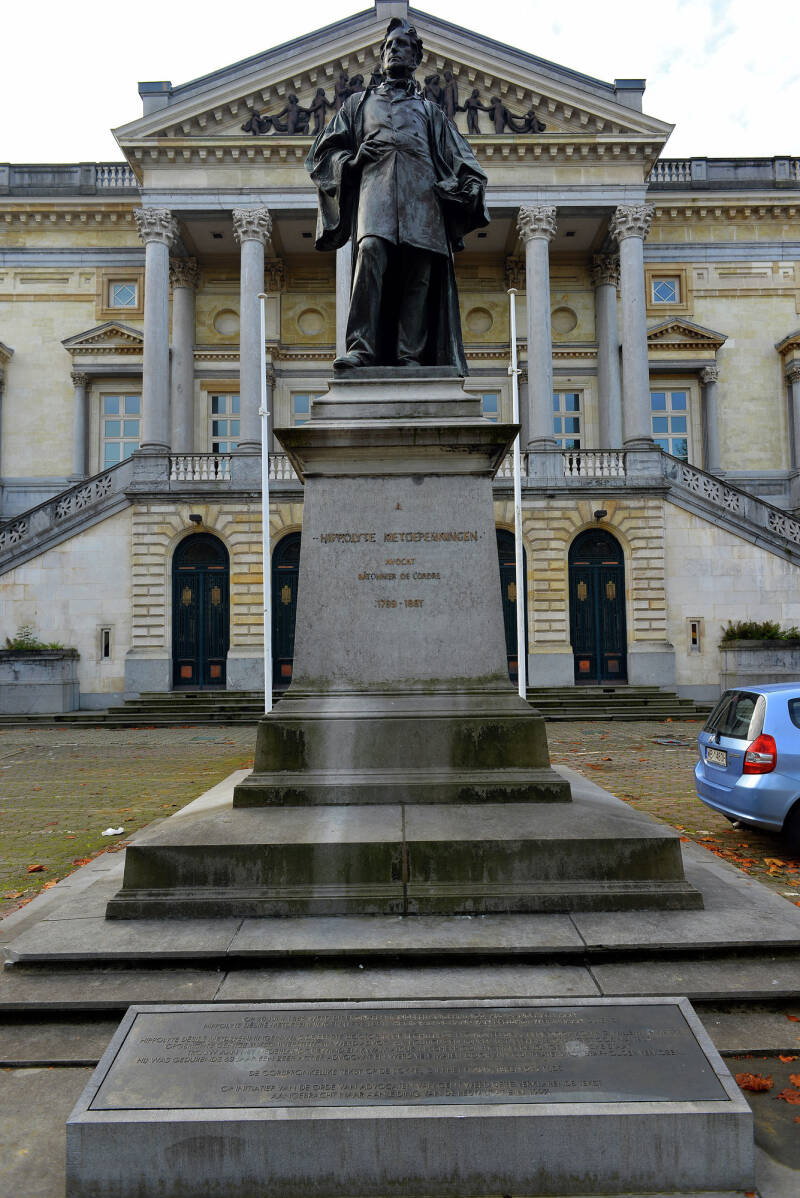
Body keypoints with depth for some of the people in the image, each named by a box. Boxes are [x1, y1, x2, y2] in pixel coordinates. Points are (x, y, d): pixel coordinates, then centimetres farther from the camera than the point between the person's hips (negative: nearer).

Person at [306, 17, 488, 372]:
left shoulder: (428, 110, 32)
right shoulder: (359, 103, 32)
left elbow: (459, 160, 23)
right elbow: (325, 150, 24)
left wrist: (467, 185, 1)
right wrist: (350, 161, 2)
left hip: (421, 191, 1)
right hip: (375, 185, -1)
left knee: (419, 271, -16)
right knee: (371, 250, -28)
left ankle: (410, 355, -21)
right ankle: (361, 348, -37)